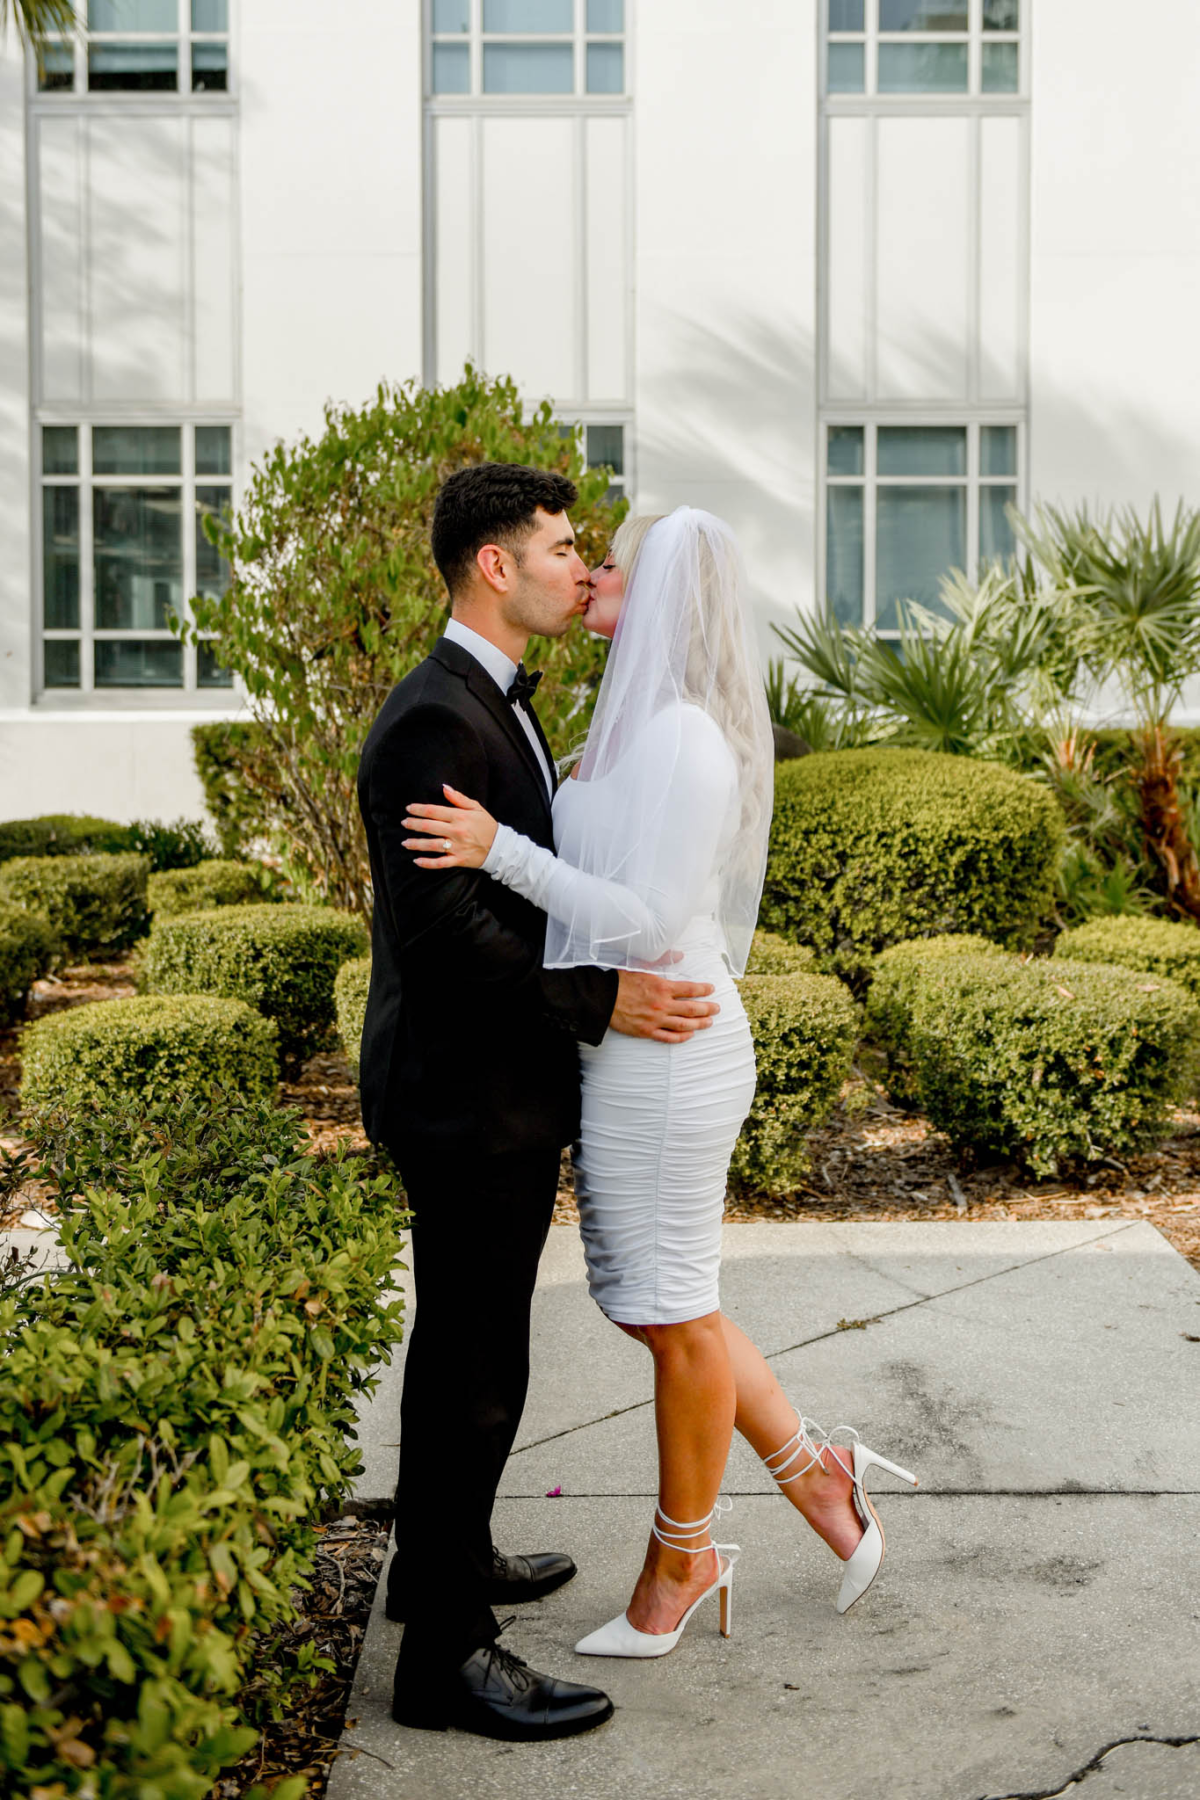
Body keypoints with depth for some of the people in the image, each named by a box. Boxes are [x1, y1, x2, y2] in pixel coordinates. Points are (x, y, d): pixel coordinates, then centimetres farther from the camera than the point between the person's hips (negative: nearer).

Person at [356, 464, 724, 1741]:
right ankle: (444, 1653, 10)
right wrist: (602, 1003, -26)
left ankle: (439, 1557, 39)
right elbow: (443, 926, -27)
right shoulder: (432, 722, -20)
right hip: (465, 1096, -10)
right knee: (475, 1367, -2)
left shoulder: (494, 708, 13)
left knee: (461, 1341, 22)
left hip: (503, 1083, 10)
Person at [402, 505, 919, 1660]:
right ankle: (813, 1475, 30)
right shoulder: (640, 729, 11)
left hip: (663, 1057, -10)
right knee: (646, 1300, 18)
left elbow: (648, 923, -23)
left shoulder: (688, 740, -19)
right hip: (624, 1055, 10)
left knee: (672, 1315, 8)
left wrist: (499, 851, -25)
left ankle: (679, 1553, 28)